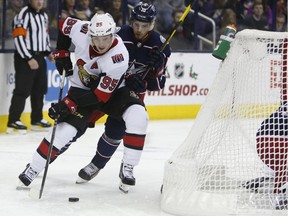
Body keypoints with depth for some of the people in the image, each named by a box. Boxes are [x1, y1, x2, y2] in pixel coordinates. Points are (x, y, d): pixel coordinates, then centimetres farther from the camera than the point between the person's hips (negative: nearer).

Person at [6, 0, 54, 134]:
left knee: (40, 89, 12)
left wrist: (48, 52, 12)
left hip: (40, 57, 8)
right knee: (23, 90, -11)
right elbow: (18, 38, -19)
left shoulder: (43, 15, 13)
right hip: (25, 58, -8)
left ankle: (37, 119, 22)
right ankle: (13, 121, -10)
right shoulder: (24, 14, -14)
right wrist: (29, 59, -21)